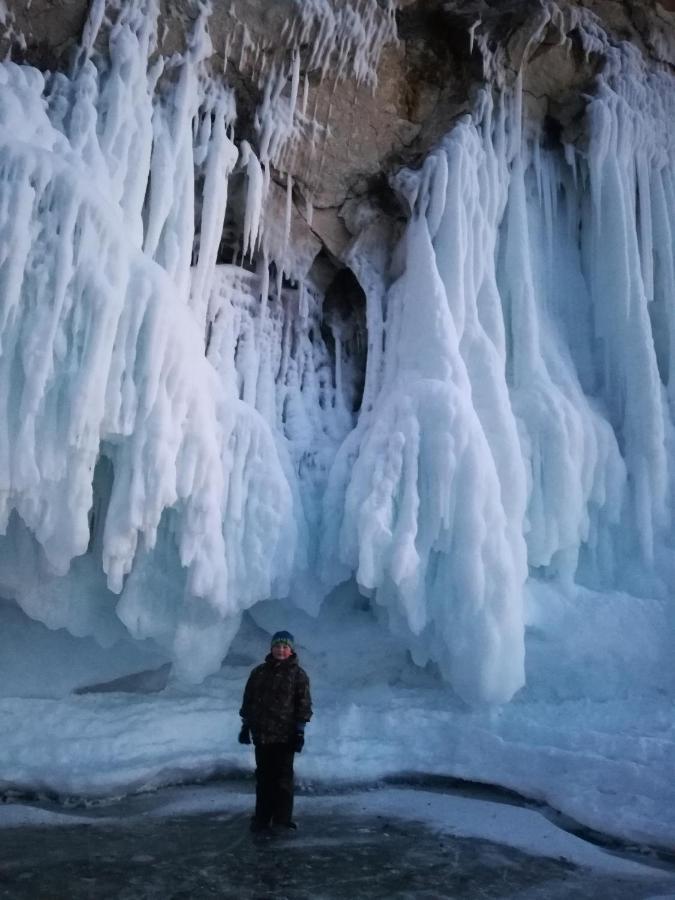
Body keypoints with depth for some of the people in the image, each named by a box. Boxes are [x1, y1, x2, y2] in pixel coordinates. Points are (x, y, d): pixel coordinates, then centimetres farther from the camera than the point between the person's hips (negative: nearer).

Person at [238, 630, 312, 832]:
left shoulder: (298, 674, -3)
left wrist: (300, 731, -8)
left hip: (285, 736, -3)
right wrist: (245, 726, 9)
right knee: (263, 777, 12)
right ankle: (262, 818, 23)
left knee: (283, 778, 2)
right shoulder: (259, 672, 7)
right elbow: (248, 700, 12)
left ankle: (282, 820, 12)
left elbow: (303, 704, -4)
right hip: (261, 734, 3)